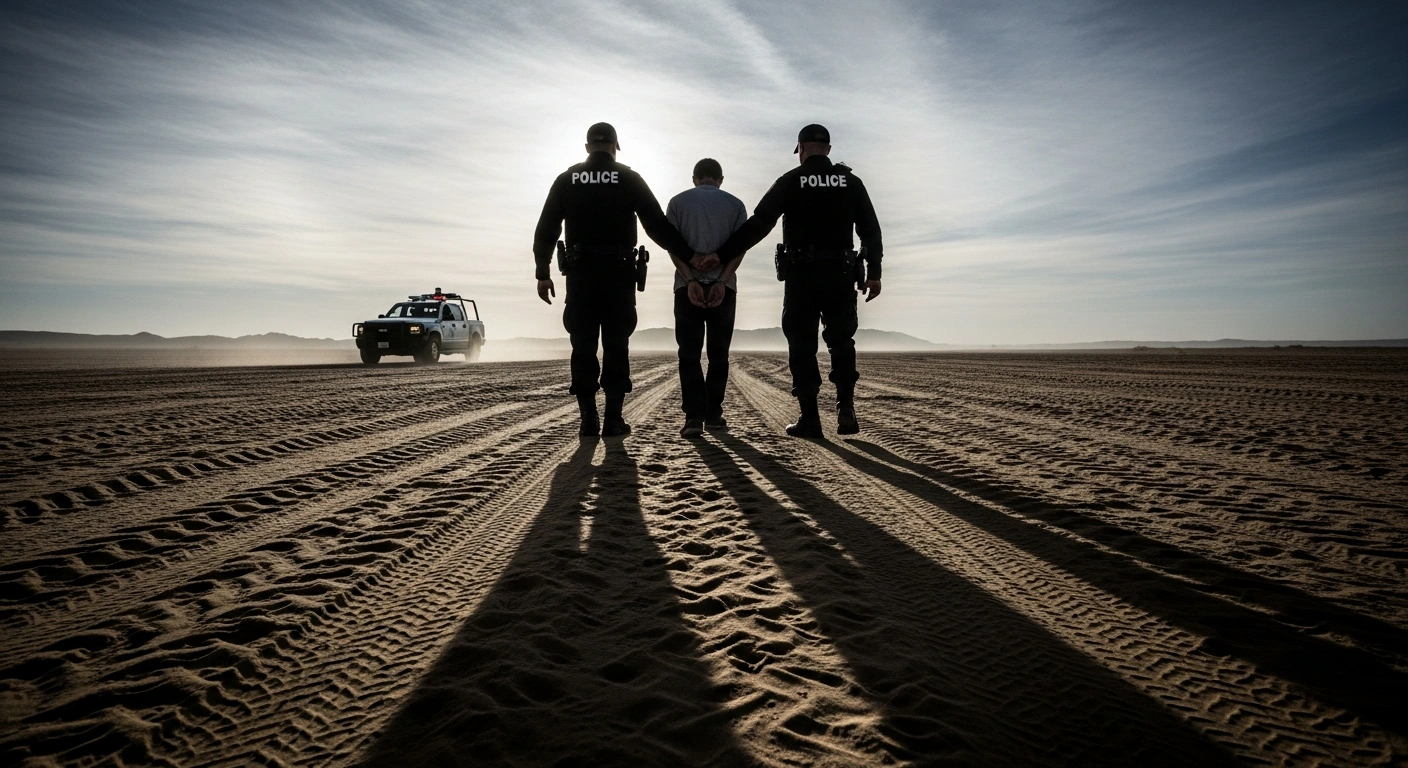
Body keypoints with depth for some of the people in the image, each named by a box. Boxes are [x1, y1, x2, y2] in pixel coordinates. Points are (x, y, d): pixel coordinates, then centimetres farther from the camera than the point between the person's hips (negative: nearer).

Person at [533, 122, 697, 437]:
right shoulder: (629, 179, 3)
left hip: (579, 272, 1)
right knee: (616, 346, 3)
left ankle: (588, 420, 2)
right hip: (619, 271, -1)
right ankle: (613, 420, 1)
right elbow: (658, 226, -3)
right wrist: (690, 257, 2)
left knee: (583, 346, 5)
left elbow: (545, 230, 6)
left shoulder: (566, 180, 8)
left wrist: (543, 273, 12)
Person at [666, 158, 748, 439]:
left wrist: (690, 281, -9)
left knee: (689, 353, 0)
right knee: (718, 353, 9)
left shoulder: (678, 202, 11)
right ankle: (713, 414, 10)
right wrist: (722, 282, -10)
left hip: (687, 285, 0)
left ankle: (694, 416, -10)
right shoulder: (735, 204, 11)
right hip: (724, 285, 1)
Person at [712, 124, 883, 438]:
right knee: (842, 342, 14)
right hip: (840, 274, 2)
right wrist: (874, 272, 11)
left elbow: (757, 225, -7)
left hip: (801, 274, -2)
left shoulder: (790, 181, 0)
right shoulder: (851, 182, 8)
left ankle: (810, 418, 3)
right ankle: (846, 407, 0)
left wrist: (721, 256, -5)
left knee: (802, 346, 4)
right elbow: (871, 229, 6)